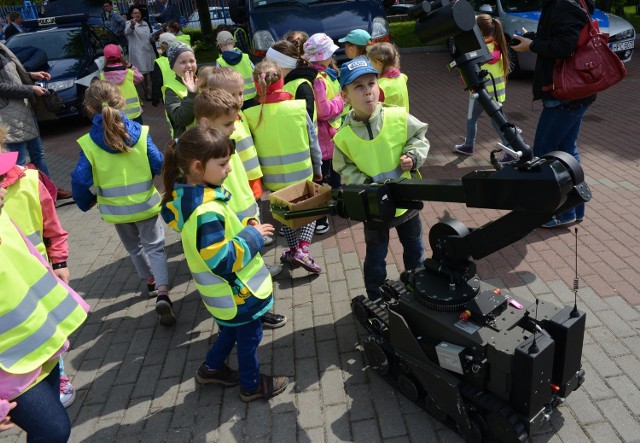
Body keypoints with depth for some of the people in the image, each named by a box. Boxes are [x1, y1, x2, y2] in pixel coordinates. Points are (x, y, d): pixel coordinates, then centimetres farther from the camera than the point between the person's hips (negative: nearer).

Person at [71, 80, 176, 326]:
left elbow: (80, 180, -13)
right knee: (154, 246, 9)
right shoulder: (140, 133, -12)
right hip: (145, 203, 0)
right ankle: (162, 293, -9)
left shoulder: (88, 143, -13)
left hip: (115, 209, 1)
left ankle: (151, 282, 41)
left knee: (133, 247, 23)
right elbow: (159, 165, -11)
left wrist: (85, 203, 6)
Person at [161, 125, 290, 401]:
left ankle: (212, 368, 48)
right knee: (249, 336, 15)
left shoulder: (185, 195, -4)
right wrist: (254, 236, -21)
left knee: (231, 330, 30)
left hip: (226, 292, 9)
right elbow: (224, 261, -31)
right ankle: (252, 385, 36)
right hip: (237, 293, -8)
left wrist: (245, 228, 0)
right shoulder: (205, 213, -35)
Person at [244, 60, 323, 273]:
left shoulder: (251, 116, -12)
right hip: (302, 174, -1)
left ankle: (293, 250, 31)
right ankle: (303, 249, 1)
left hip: (273, 179, 1)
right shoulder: (298, 108, -11)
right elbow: (313, 142, -3)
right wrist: (318, 168, 11)